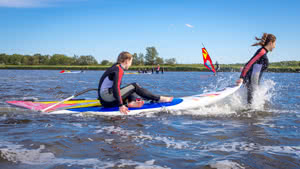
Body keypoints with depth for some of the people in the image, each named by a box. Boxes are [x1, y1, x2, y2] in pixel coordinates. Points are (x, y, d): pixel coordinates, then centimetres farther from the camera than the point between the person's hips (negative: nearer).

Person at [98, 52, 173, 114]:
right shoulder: (119, 70, -12)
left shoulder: (115, 67, 19)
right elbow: (116, 87, -24)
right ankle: (159, 99, -6)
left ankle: (131, 102, -11)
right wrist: (121, 105, -26)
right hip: (107, 101, -10)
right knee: (134, 86, -10)